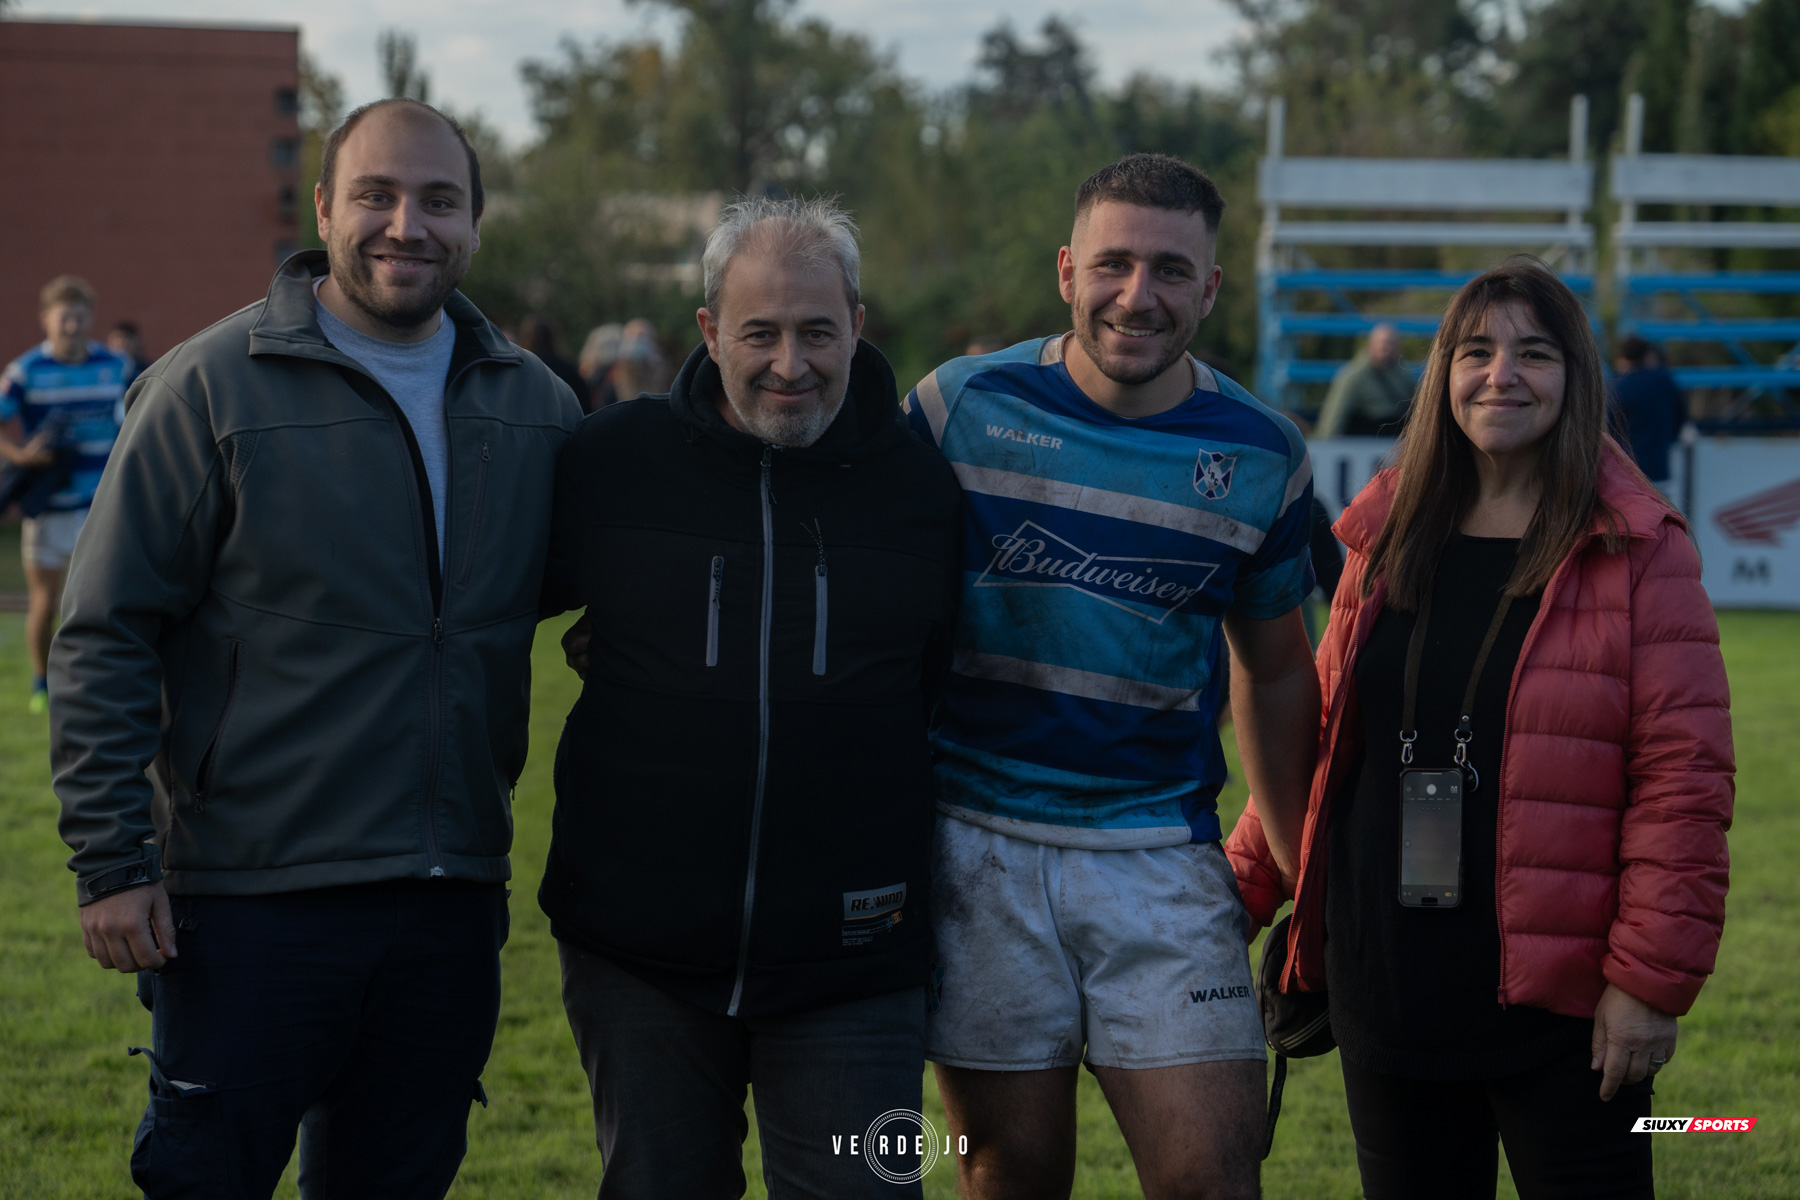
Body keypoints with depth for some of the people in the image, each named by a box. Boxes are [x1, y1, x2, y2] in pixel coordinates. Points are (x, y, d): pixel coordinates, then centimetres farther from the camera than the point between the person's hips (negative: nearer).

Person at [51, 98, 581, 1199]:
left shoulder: (535, 407, 8)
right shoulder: (213, 387, -5)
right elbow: (105, 639, -5)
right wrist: (113, 860, -10)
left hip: (454, 903, 4)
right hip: (251, 902, -4)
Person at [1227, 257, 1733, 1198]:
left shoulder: (1636, 554, -5)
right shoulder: (1388, 540, 10)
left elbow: (1682, 776, -9)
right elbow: (1318, 733, 19)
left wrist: (1652, 978, -14)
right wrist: (1243, 887, 14)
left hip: (1558, 997, -4)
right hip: (1387, 988, 5)